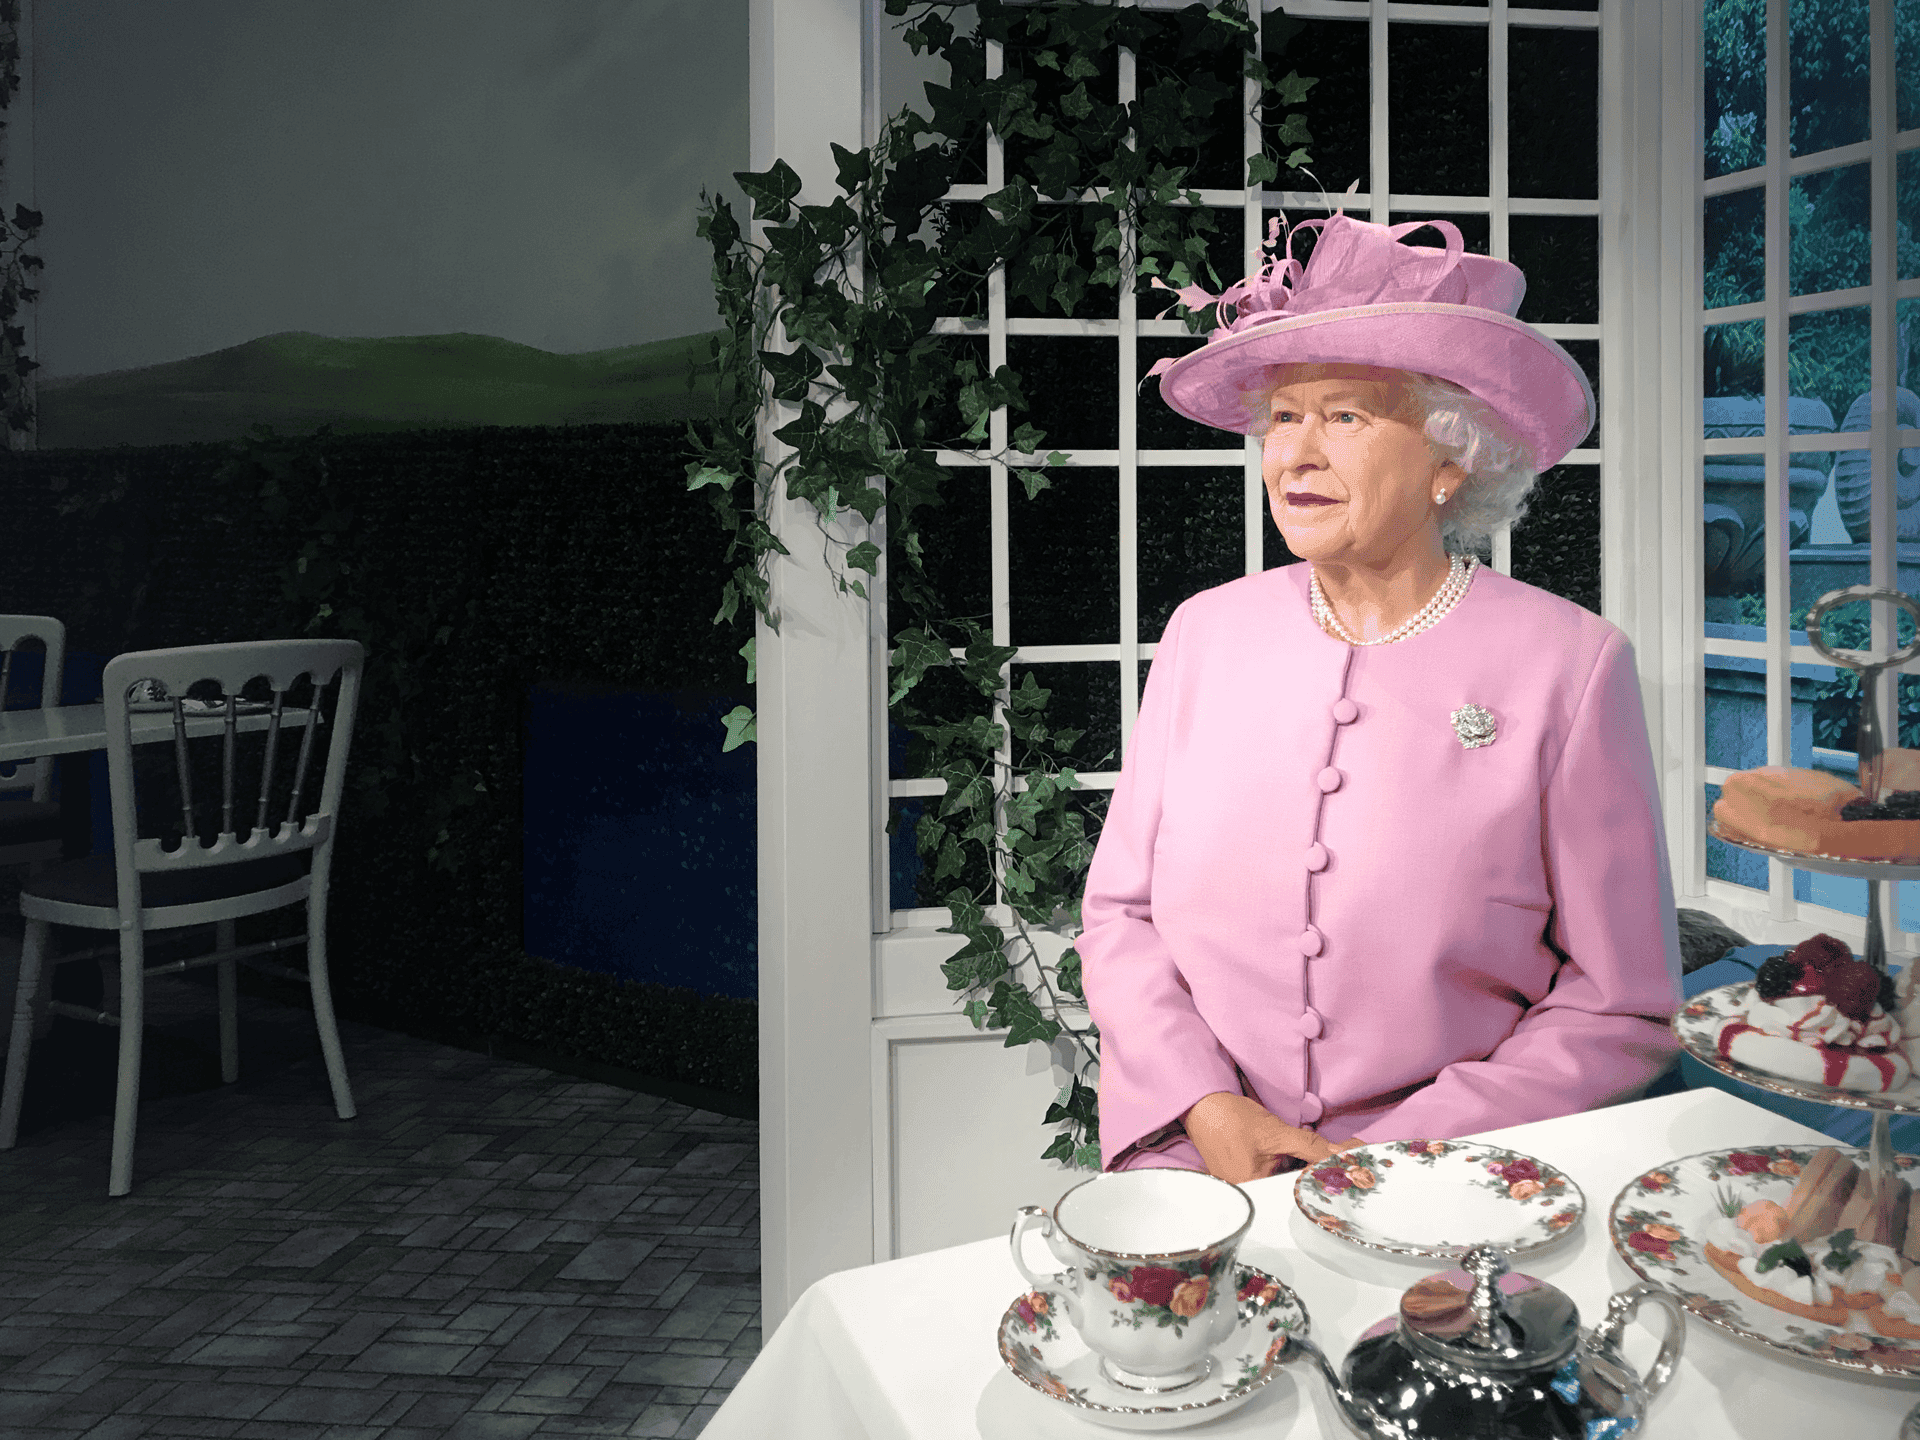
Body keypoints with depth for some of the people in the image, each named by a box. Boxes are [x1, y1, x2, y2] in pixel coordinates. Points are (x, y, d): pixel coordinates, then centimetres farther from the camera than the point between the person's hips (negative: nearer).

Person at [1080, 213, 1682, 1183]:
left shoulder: (1570, 666, -4)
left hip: (1442, 1183, -2)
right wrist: (1210, 1107, -7)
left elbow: (1620, 1012, -1)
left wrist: (1398, 1158, -10)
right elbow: (1118, 914, 8)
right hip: (1193, 1164, 2)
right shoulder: (1205, 632, 6)